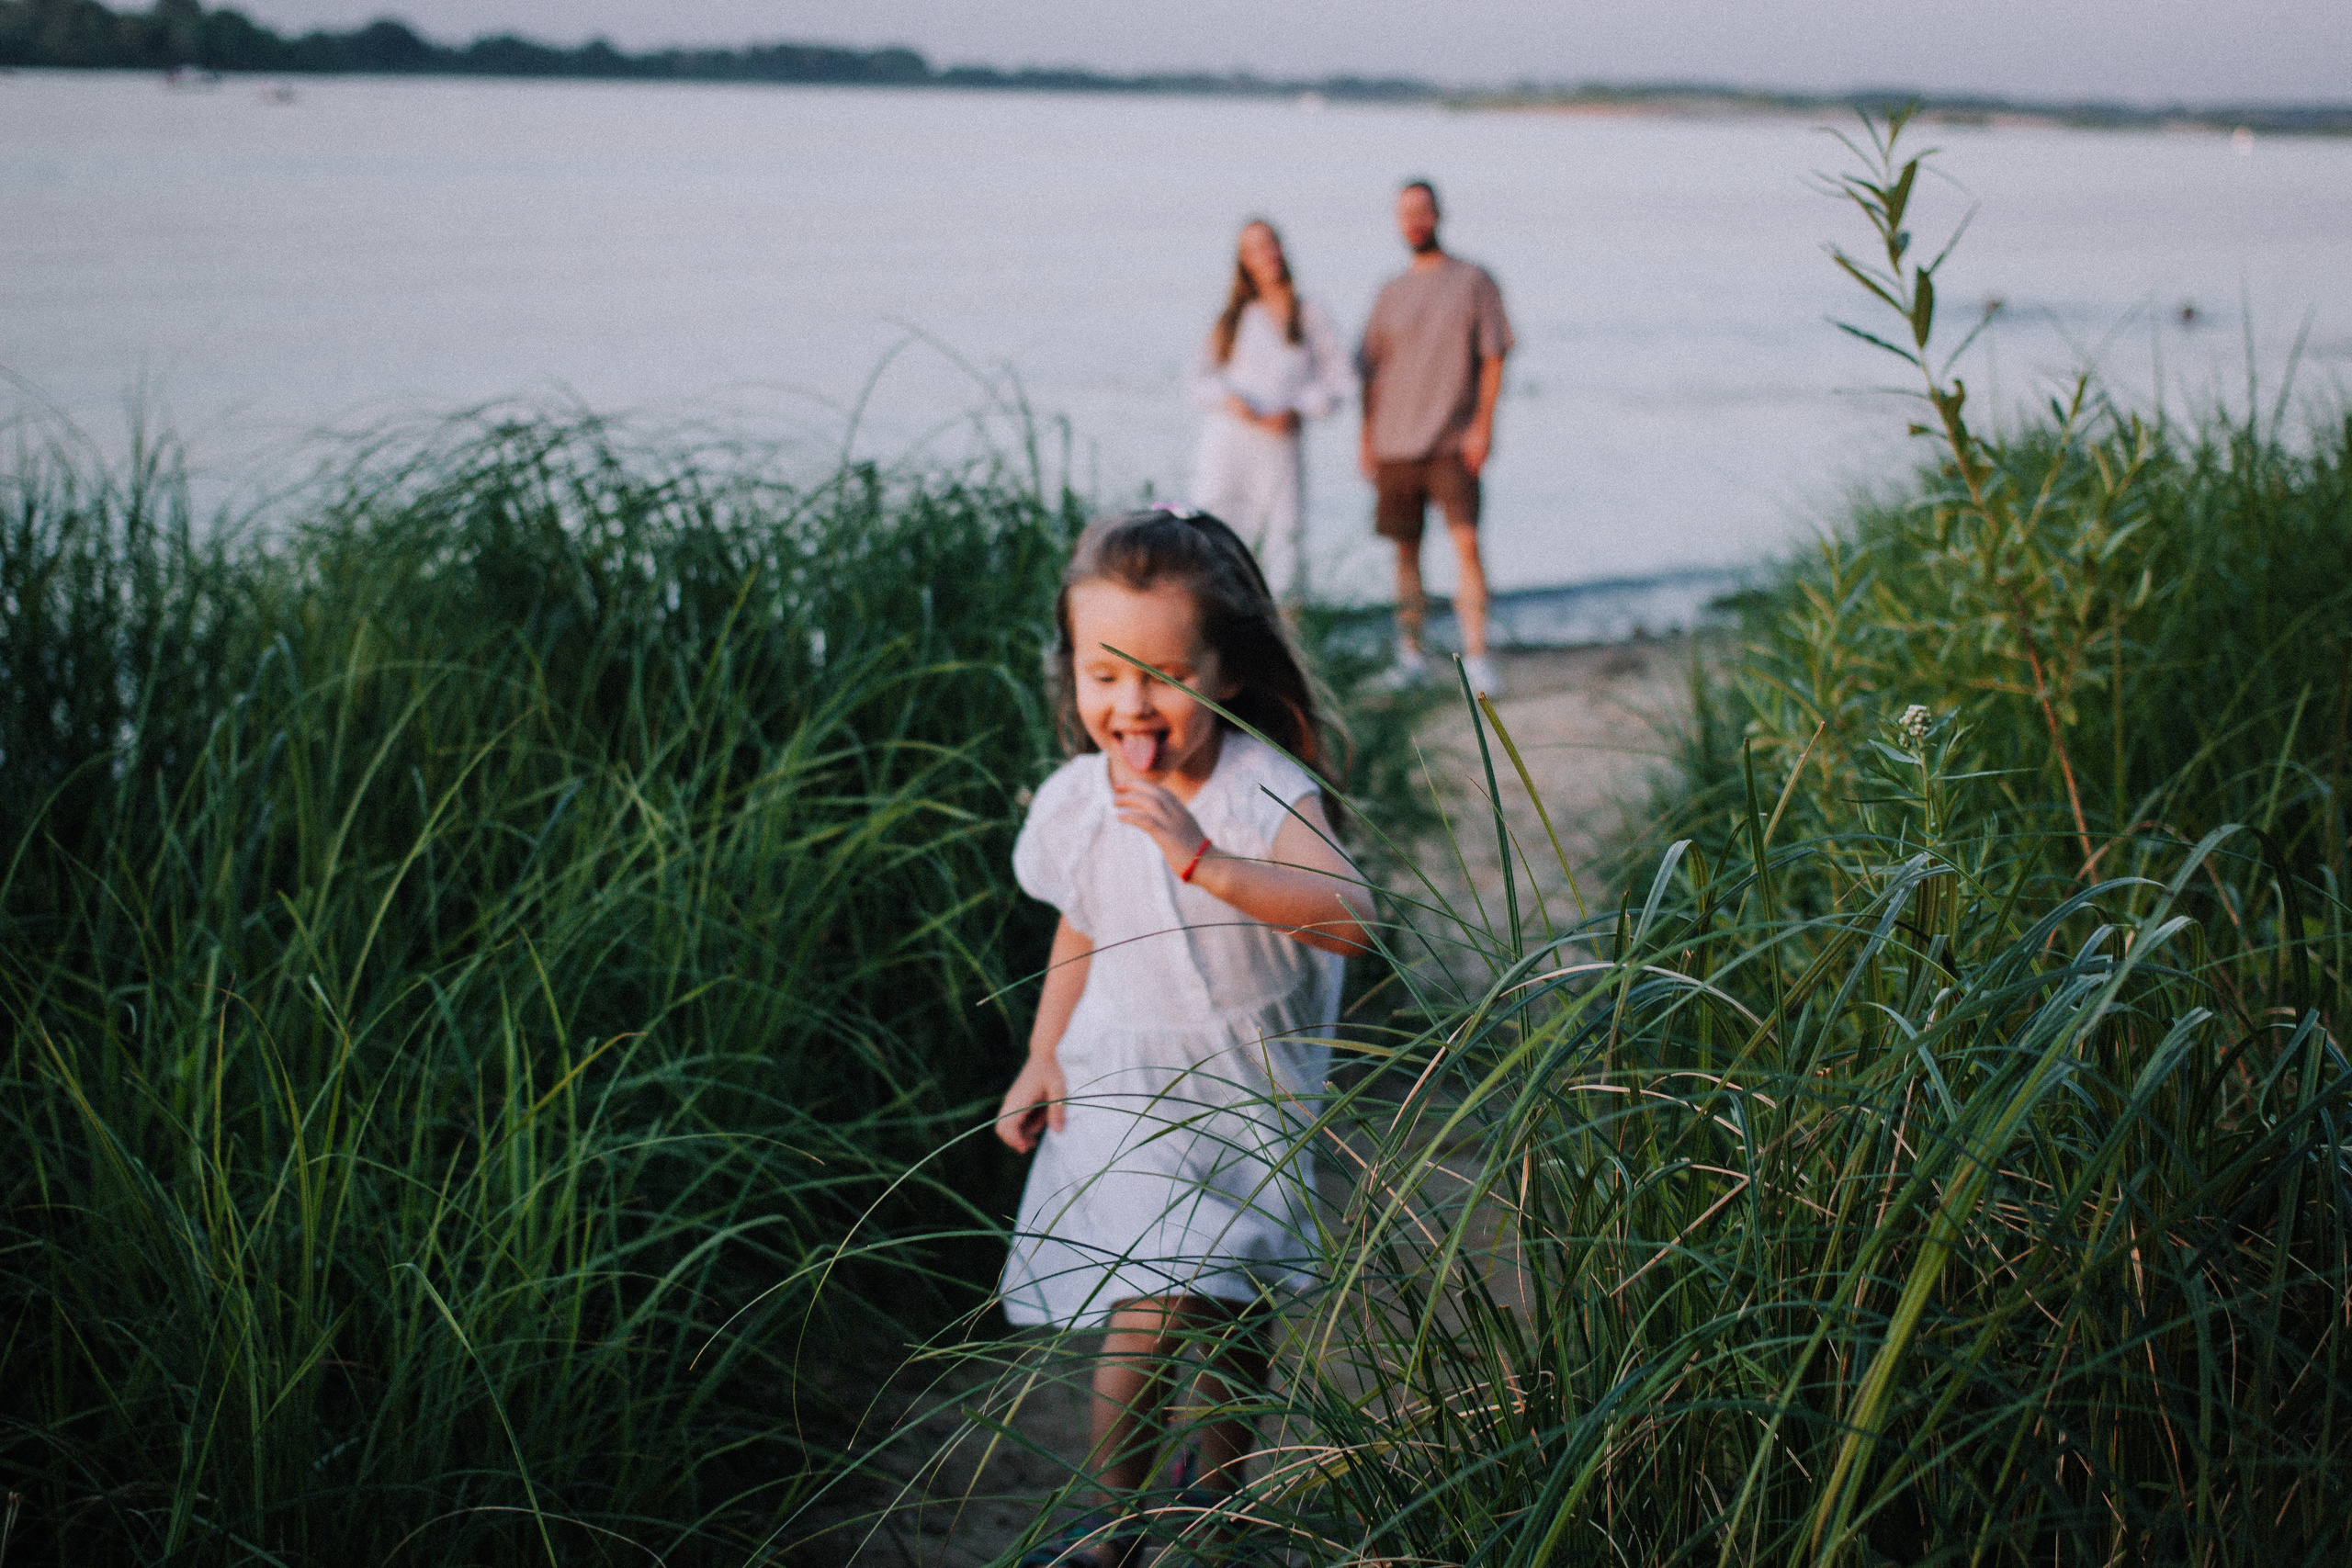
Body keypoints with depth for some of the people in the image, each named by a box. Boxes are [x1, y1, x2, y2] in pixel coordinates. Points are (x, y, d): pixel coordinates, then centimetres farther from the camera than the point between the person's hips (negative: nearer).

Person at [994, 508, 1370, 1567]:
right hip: (1117, 1084, 3)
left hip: (1237, 1089, -3)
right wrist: (1043, 1060, 10)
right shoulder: (1079, 803, -5)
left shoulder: (1265, 792, -19)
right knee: (1195, 1300, 5)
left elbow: (1349, 918, -34)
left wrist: (1202, 859, -42)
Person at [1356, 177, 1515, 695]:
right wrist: (1366, 437, 9)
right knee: (1406, 546, 6)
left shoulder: (1472, 280, 3)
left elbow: (1493, 359, 0)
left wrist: (1482, 425, -9)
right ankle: (1409, 650, 12)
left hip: (1453, 441, -3)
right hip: (1395, 440, 4)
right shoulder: (1390, 292, 13)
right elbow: (1372, 370, 16)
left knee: (1466, 540, -13)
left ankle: (1475, 653, -13)